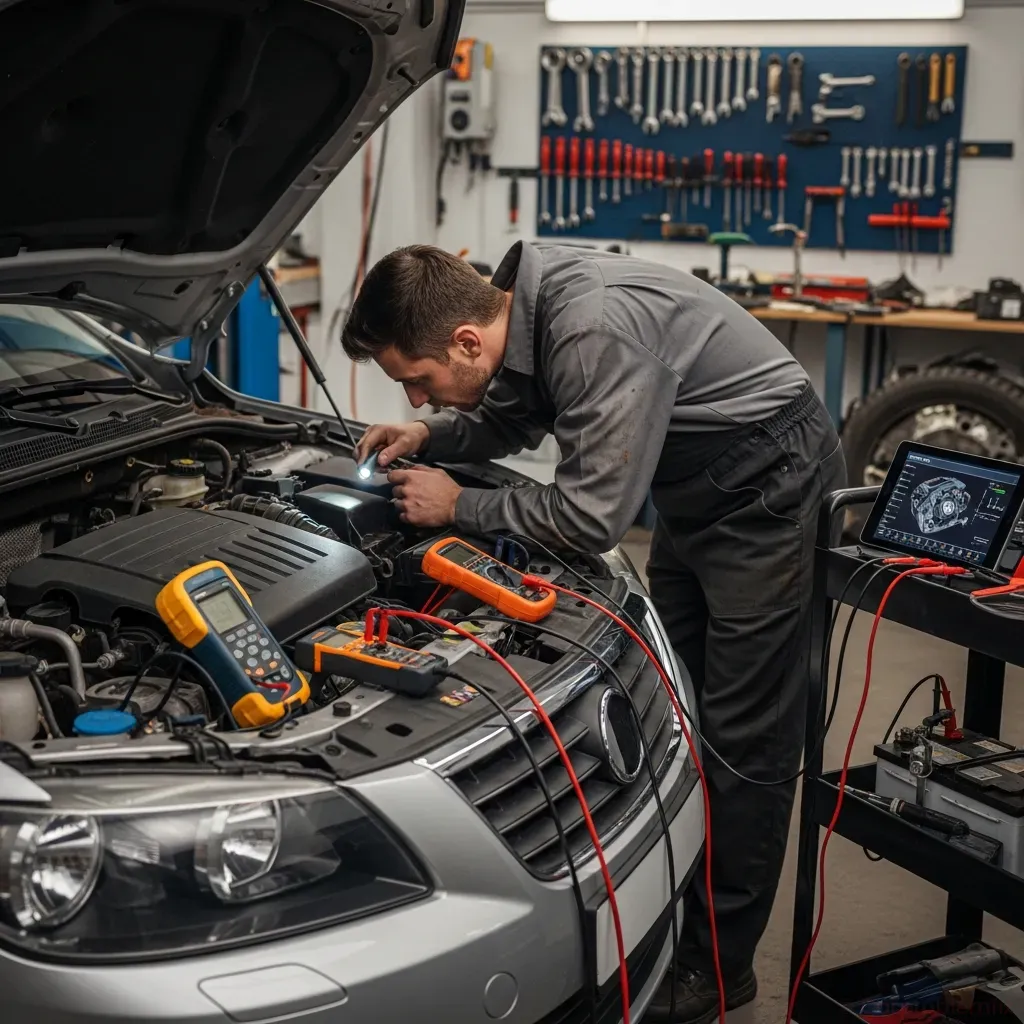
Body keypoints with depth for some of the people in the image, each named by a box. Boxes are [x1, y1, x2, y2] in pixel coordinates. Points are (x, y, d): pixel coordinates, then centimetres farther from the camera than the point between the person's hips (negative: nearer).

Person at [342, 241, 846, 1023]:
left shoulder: (596, 331, -35)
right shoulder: (521, 306, -7)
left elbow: (591, 517, -31)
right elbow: (510, 420, 14)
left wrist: (458, 507, -18)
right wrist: (430, 437, -4)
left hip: (768, 490, -9)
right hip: (695, 495, 9)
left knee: (742, 732, -2)